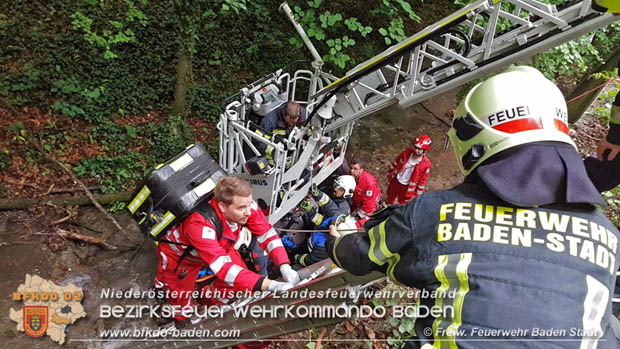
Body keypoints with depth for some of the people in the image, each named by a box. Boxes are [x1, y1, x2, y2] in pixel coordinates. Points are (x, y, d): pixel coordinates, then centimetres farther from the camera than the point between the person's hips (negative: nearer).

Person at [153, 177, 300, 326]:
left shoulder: (245, 205, -32)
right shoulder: (200, 225, -46)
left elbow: (268, 235, -22)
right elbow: (223, 267, -49)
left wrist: (285, 268, -37)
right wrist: (271, 285, -55)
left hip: (219, 247, 5)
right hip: (180, 255, -4)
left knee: (241, 275, -4)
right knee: (181, 293, 13)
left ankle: (210, 299, 27)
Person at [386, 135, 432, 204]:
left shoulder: (426, 164, -25)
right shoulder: (407, 153, -19)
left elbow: (422, 181, -12)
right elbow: (395, 163, -2)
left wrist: (416, 194, -4)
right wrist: (390, 175, 8)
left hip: (406, 187, -3)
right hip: (395, 181, 3)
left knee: (401, 204, 20)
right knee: (390, 200, 27)